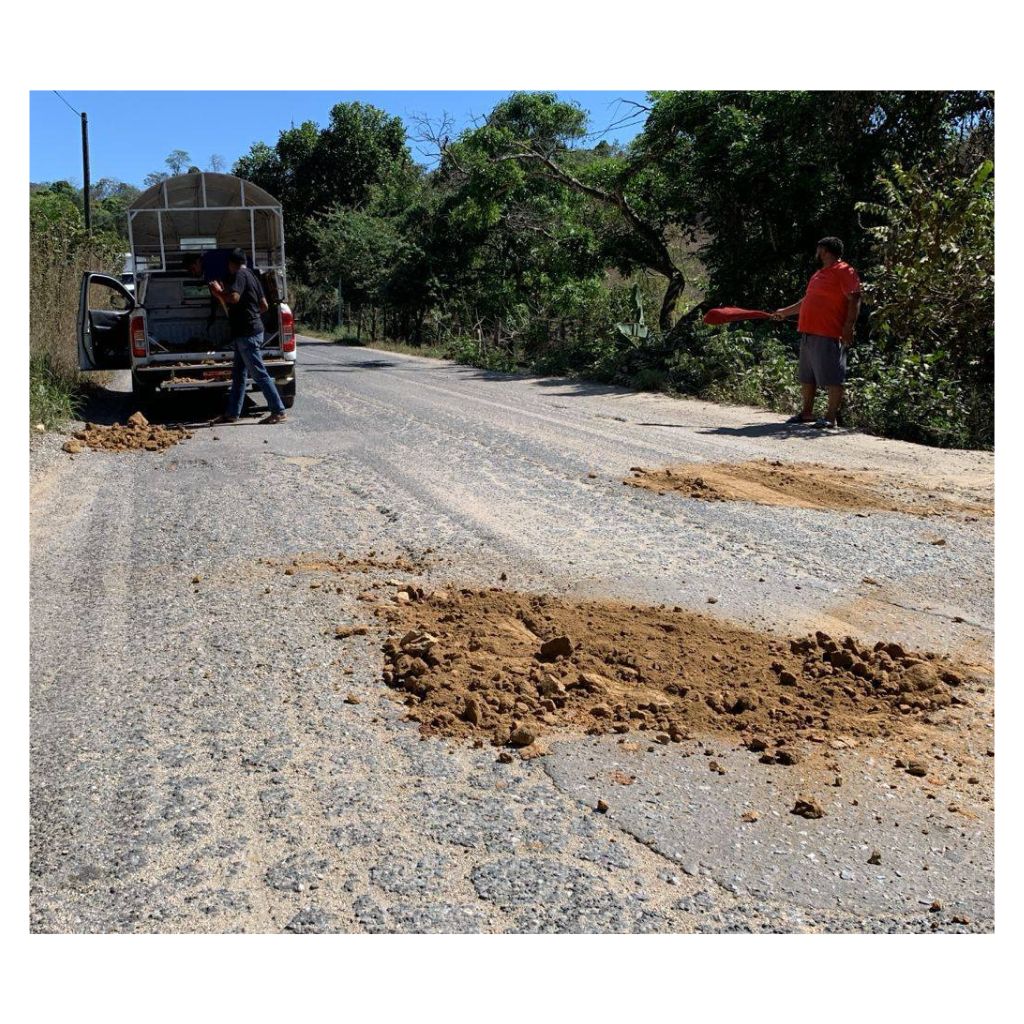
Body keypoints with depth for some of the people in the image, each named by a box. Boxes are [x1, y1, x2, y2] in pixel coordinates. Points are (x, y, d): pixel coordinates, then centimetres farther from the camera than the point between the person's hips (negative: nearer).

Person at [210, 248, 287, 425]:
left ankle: (279, 412, -8)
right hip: (249, 331, 10)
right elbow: (264, 306, 20)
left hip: (246, 334, -10)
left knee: (260, 374, -8)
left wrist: (218, 292, -13)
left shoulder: (239, 275, -11)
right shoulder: (252, 276, 17)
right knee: (238, 374, 12)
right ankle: (232, 413, 17)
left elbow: (234, 297, -29)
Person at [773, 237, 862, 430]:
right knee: (806, 377, 14)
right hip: (808, 333, 10)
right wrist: (785, 312, 35)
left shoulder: (844, 271, -6)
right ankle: (807, 412, 24)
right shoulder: (820, 274, 22)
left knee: (832, 378, -7)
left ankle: (831, 418, -5)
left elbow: (854, 300, -13)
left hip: (829, 336, -10)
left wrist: (848, 327, -20)